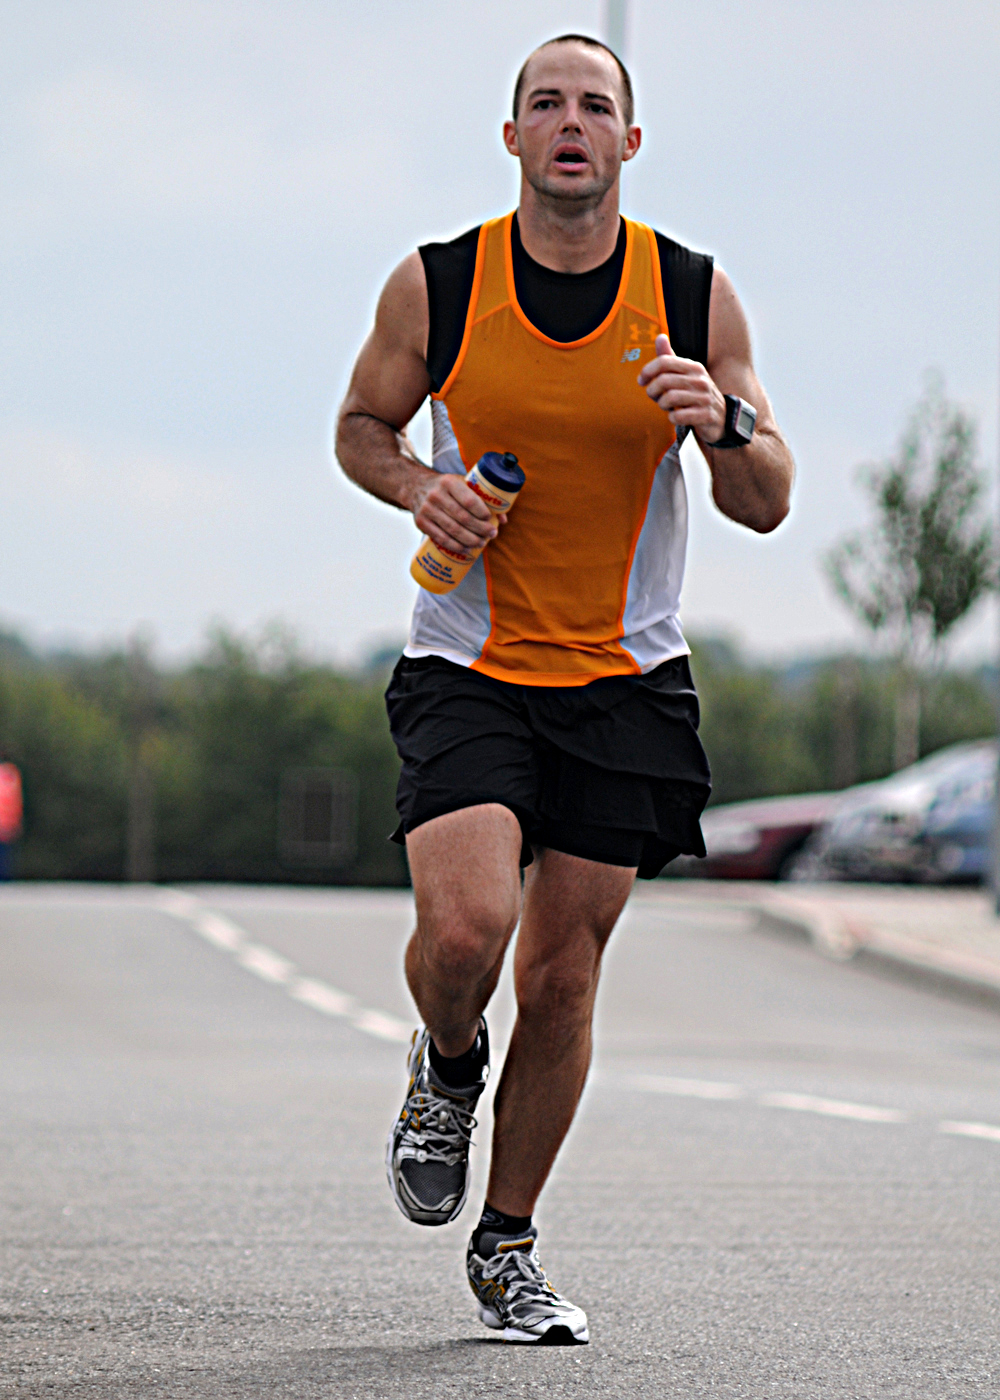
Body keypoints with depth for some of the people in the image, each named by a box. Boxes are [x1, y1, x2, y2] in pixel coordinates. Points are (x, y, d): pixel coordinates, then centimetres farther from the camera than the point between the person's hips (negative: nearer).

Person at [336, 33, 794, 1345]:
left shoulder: (696, 297, -4)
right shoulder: (434, 288, -5)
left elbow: (767, 504, 1)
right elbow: (362, 423, 11)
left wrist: (721, 420, -21)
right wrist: (416, 485, -11)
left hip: (626, 682, 1)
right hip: (466, 671, -1)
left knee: (562, 976, 4)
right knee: (464, 926, -22)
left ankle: (508, 1246, 22)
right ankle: (448, 1066, 15)